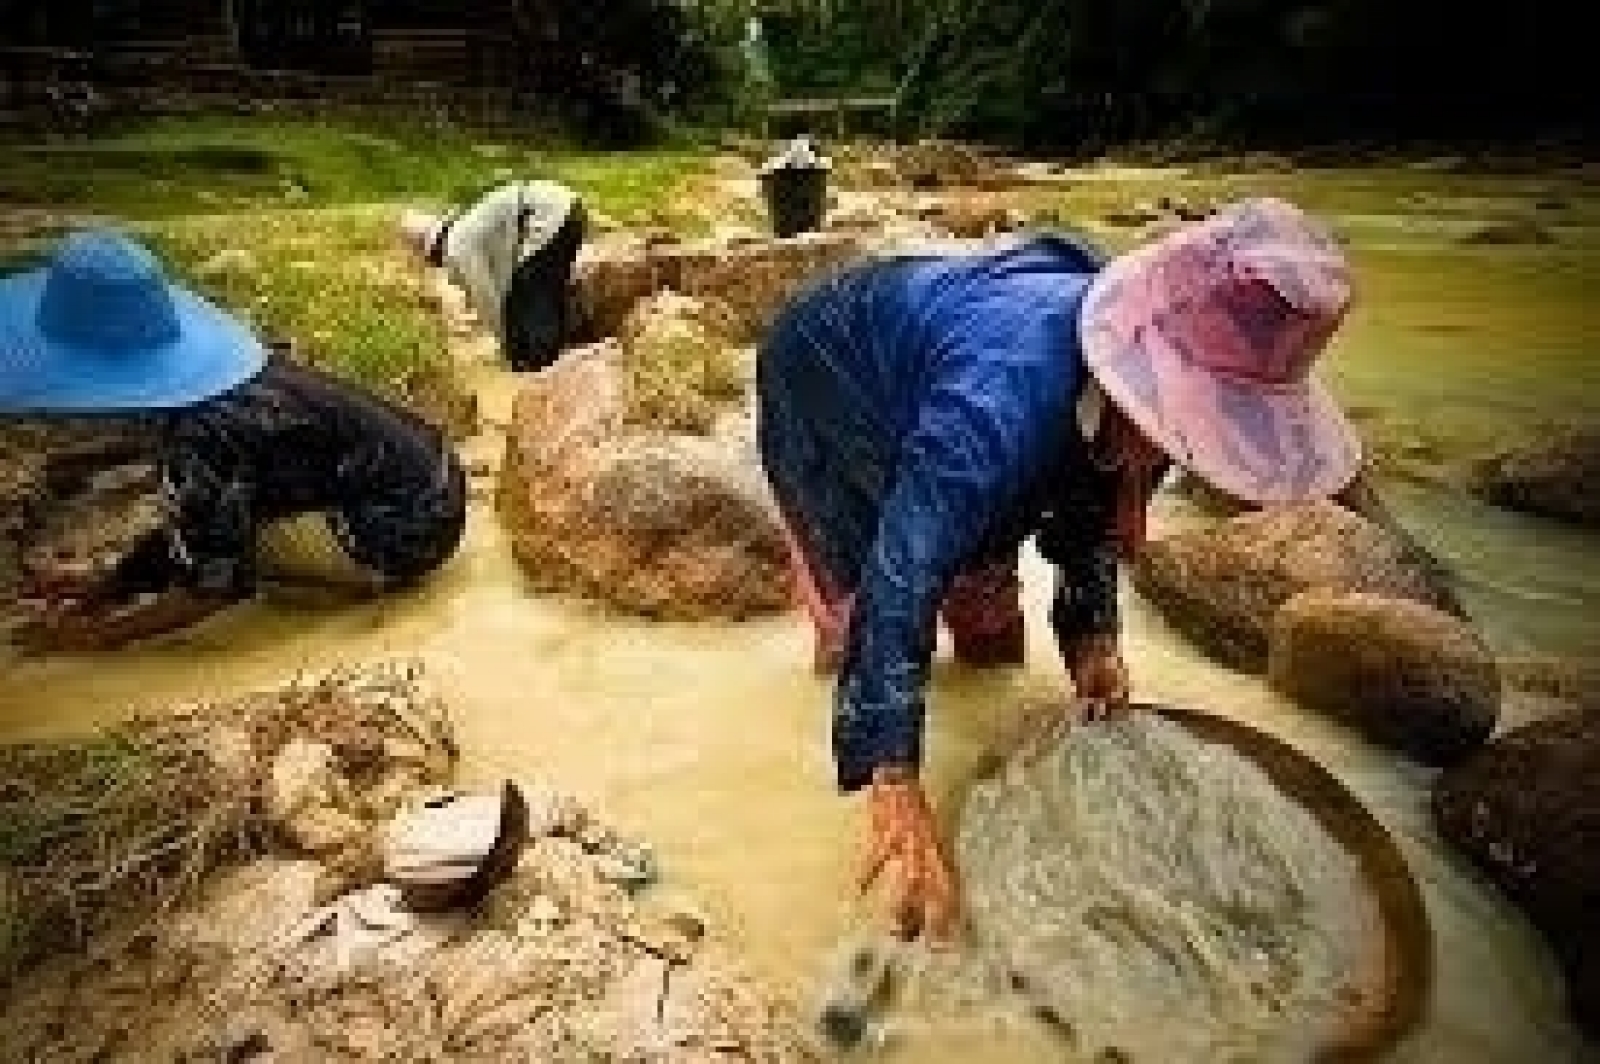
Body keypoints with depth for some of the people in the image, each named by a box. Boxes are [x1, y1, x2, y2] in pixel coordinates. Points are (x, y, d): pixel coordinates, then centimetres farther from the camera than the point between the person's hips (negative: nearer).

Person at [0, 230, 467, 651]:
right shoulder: (210, 374, 1)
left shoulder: (198, 436, -24)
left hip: (404, 530, -9)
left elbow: (217, 583, -16)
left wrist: (100, 633, -5)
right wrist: (104, 591, 8)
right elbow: (185, 518, 11)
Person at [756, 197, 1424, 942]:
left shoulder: (1143, 385, -24)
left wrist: (1093, 634, -16)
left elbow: (1096, 501, -4)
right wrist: (894, 784, -53)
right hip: (820, 378, -5)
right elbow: (898, 578, -51)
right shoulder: (1006, 396, -49)